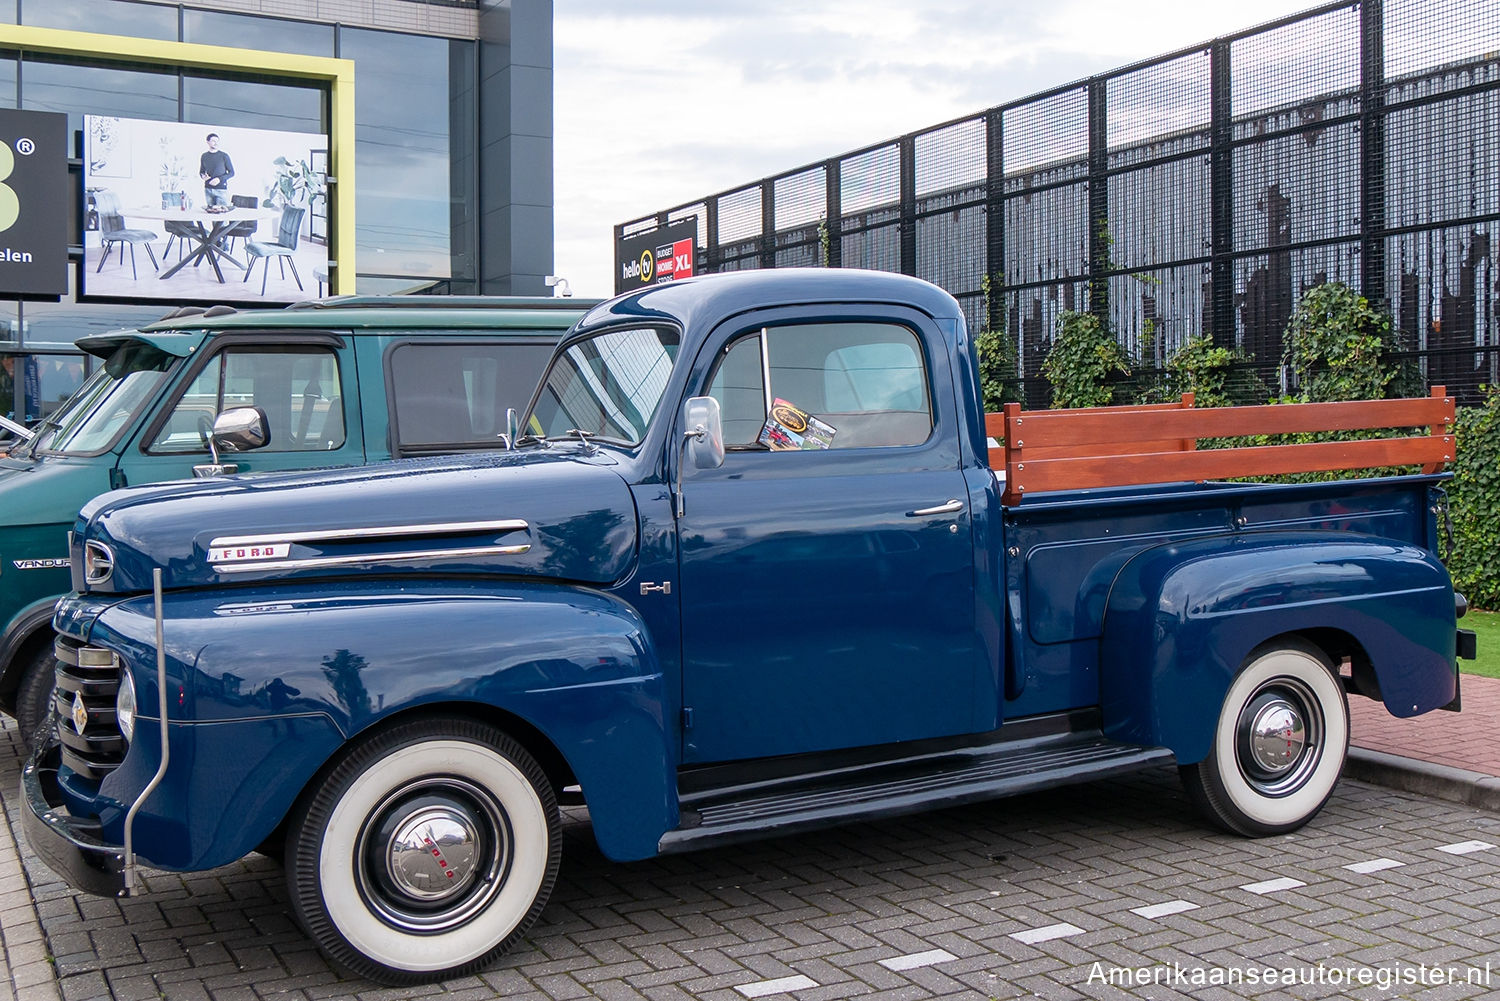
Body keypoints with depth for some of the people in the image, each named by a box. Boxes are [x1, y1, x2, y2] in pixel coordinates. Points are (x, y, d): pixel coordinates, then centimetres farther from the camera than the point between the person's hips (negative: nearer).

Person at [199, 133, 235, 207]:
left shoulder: (224, 156, -2)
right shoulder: (204, 156, 9)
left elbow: (231, 173, 0)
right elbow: (201, 172, 20)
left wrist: (219, 179, -14)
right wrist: (203, 176, -5)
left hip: (221, 190, -3)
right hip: (208, 189, 3)